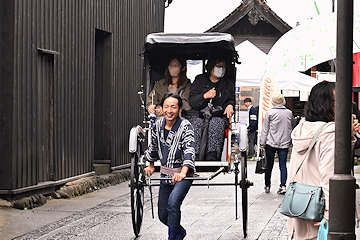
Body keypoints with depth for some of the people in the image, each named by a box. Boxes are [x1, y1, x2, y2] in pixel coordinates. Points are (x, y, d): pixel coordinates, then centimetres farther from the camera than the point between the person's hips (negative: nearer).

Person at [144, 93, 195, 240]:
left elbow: (189, 151, -28)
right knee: (163, 215, 10)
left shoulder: (185, 126, -16)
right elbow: (153, 146, 19)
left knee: (172, 203, -29)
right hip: (166, 174, 6)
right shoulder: (158, 125, 0)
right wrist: (151, 165, 28)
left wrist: (183, 173, -42)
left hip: (183, 174, -6)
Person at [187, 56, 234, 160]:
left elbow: (232, 99, 27)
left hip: (218, 116, 1)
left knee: (216, 124, -34)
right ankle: (195, 156, -37)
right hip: (197, 114, -1)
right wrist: (205, 96, -13)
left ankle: (211, 157, -42)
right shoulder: (199, 80, 13)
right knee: (198, 124, -35)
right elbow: (191, 100, 5)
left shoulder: (228, 84, 21)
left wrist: (230, 105, 3)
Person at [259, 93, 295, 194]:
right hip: (284, 143, 2)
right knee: (283, 165, 3)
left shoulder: (269, 113, -6)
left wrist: (262, 144, 2)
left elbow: (265, 129, -3)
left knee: (269, 165, 8)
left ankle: (267, 186, 17)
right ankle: (283, 185, -7)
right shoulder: (289, 113, 3)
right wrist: (291, 141, 26)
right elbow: (293, 127, 14)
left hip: (271, 143, -2)